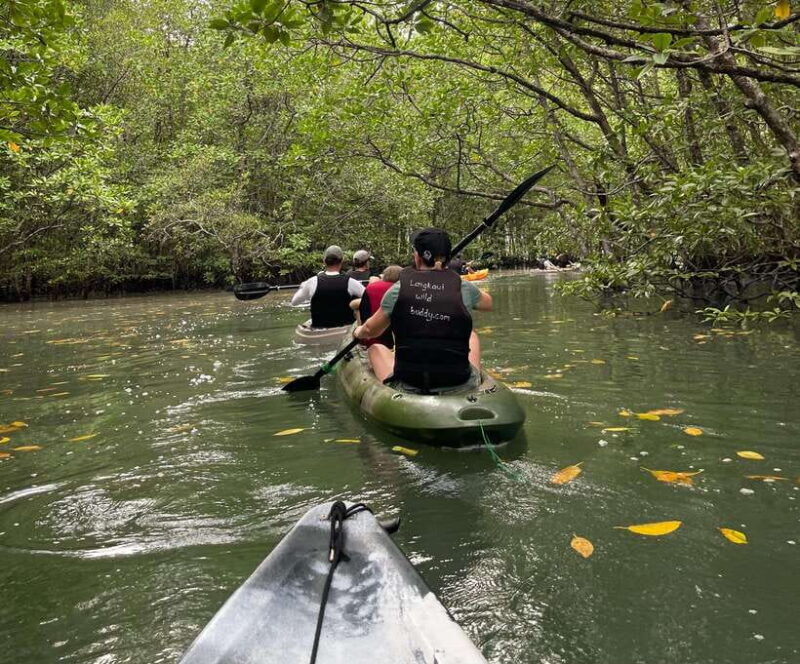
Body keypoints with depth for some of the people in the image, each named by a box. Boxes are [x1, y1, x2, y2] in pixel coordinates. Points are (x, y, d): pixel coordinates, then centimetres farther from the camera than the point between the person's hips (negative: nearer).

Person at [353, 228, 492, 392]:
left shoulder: (399, 288, -6)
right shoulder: (463, 288, -4)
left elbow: (371, 331, 8)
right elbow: (488, 303, 20)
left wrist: (359, 332, 31)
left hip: (407, 381, 0)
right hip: (458, 381, 1)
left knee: (376, 348, 30)